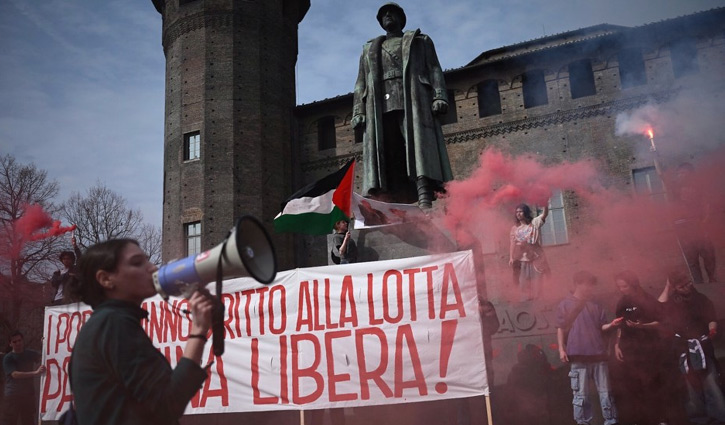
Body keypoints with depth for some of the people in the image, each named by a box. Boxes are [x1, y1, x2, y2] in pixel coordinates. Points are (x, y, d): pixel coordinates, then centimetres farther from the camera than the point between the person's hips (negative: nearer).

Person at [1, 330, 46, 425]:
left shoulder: (31, 354, 10)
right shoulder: (8, 358, -4)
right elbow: (15, 374, -17)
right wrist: (35, 372, -26)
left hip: (29, 395, 4)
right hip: (12, 396, -4)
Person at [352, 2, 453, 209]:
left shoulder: (420, 41, 25)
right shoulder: (369, 49, 31)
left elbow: (434, 70, 12)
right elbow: (361, 84, 22)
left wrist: (439, 96, -6)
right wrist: (358, 111, 6)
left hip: (412, 101, -2)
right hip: (380, 106, 2)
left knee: (419, 146, -20)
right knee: (386, 156, -12)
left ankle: (425, 204, -33)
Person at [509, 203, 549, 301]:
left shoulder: (534, 223, 0)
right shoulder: (515, 228, 7)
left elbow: (545, 214, -14)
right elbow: (512, 243, 5)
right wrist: (511, 258, -4)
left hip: (535, 256, -2)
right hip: (521, 258, 2)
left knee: (536, 281, 4)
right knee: (523, 282, 6)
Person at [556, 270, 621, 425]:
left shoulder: (595, 305, 15)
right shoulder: (566, 304, 3)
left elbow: (601, 327, 14)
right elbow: (561, 328, 0)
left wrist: (611, 325, -7)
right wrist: (561, 349, -8)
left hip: (598, 355, 4)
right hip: (579, 355, -4)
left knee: (605, 392, 7)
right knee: (581, 394, 0)